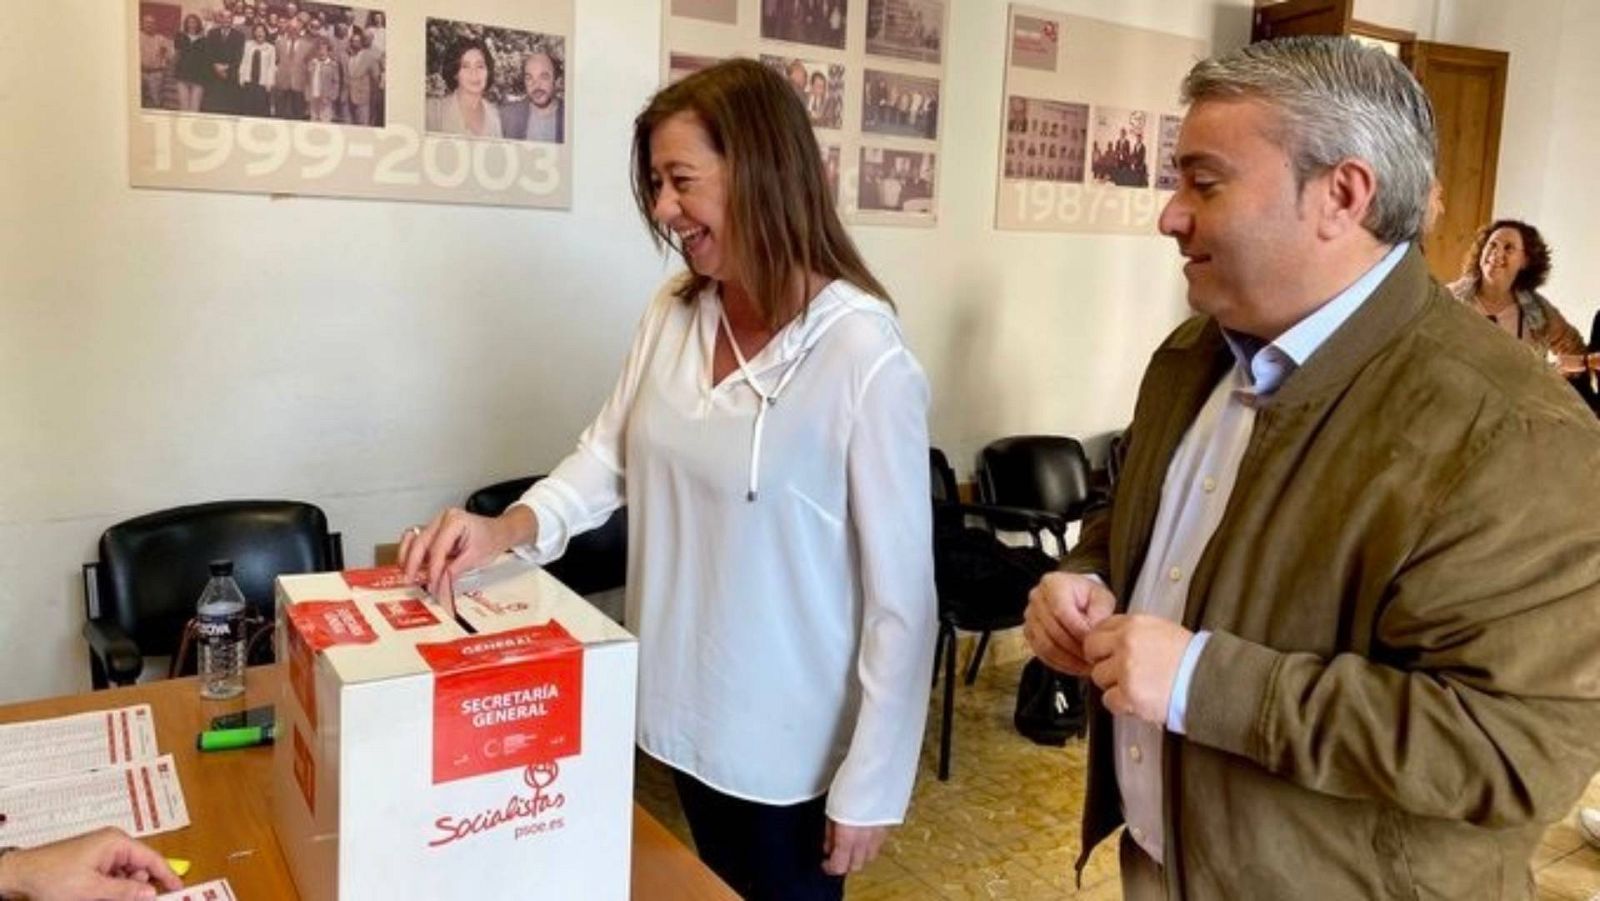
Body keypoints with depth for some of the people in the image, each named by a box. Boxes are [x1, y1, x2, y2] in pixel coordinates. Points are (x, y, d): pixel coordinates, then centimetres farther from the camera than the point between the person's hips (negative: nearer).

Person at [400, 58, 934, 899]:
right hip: (684, 708, 6)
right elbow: (610, 452, 6)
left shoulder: (864, 354, -23)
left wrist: (868, 786, -14)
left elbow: (900, 590, -20)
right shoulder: (672, 312, -3)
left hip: (791, 742, -6)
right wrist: (509, 527, -14)